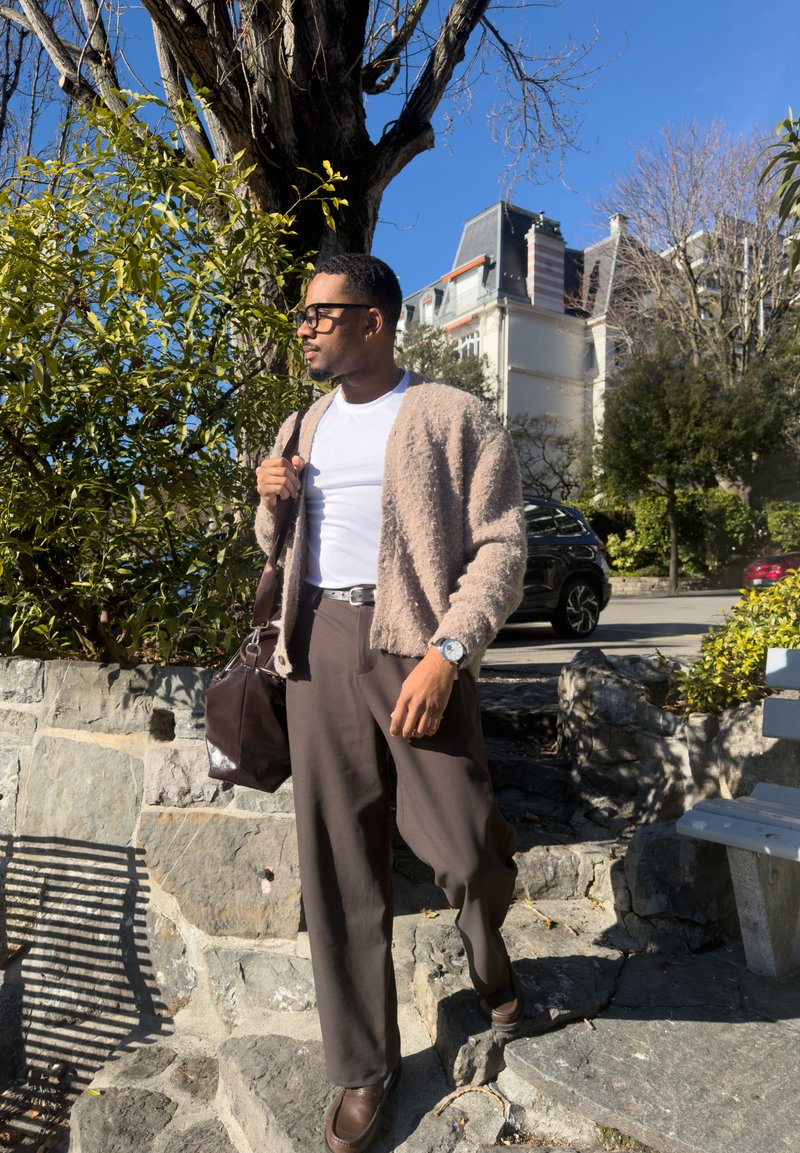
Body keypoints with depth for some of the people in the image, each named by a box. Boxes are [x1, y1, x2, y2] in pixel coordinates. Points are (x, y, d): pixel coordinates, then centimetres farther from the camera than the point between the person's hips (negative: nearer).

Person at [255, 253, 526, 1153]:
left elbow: (500, 548, -7)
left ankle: (484, 941, 37)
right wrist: (270, 502, 3)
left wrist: (446, 653, -20)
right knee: (337, 858, 6)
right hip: (318, 641, 5)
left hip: (410, 638, -4)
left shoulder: (451, 418, 0)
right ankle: (362, 1066, 26)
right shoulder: (303, 427, 18)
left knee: (462, 847, -3)